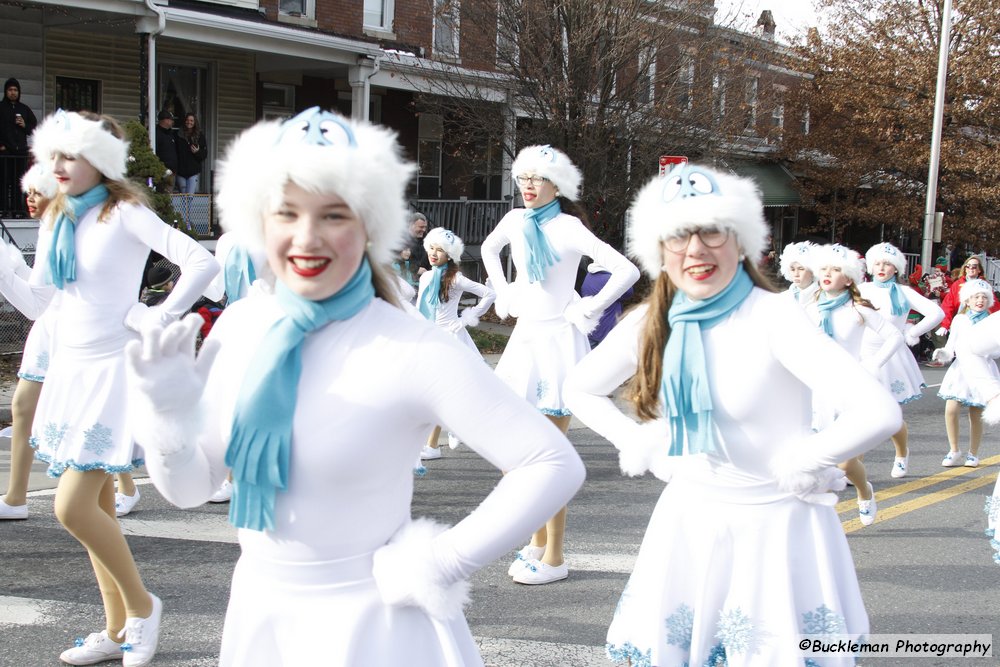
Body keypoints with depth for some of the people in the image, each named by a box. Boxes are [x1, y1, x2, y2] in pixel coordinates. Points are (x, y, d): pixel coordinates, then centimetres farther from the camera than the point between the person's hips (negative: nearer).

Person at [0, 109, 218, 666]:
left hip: (113, 370, -8)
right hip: (70, 369, 8)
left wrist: (159, 318, -16)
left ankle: (142, 604, 10)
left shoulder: (125, 214, -11)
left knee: (74, 507, -12)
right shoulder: (58, 222, 11)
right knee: (96, 505, 11)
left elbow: (202, 264, -22)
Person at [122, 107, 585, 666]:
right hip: (258, 614, 6)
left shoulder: (413, 348, -21)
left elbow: (556, 465, -21)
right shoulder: (240, 327, -5)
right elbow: (190, 489, 4)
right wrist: (168, 414, -15)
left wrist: (444, 563, -18)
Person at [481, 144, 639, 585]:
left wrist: (587, 311, -13)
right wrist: (503, 294, 17)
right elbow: (488, 249, 29)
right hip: (524, 337, 7)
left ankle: (553, 557, 8)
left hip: (557, 341, -7)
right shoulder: (516, 221, 6)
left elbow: (627, 271, -19)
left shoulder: (568, 228, -12)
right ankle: (538, 539, 25)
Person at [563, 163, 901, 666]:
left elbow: (878, 413, -28)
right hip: (688, 520, 5)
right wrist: (635, 443, 2)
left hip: (774, 527, -5)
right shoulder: (649, 323, -3)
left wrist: (798, 467, -17)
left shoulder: (772, 317, -19)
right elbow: (579, 390, 14)